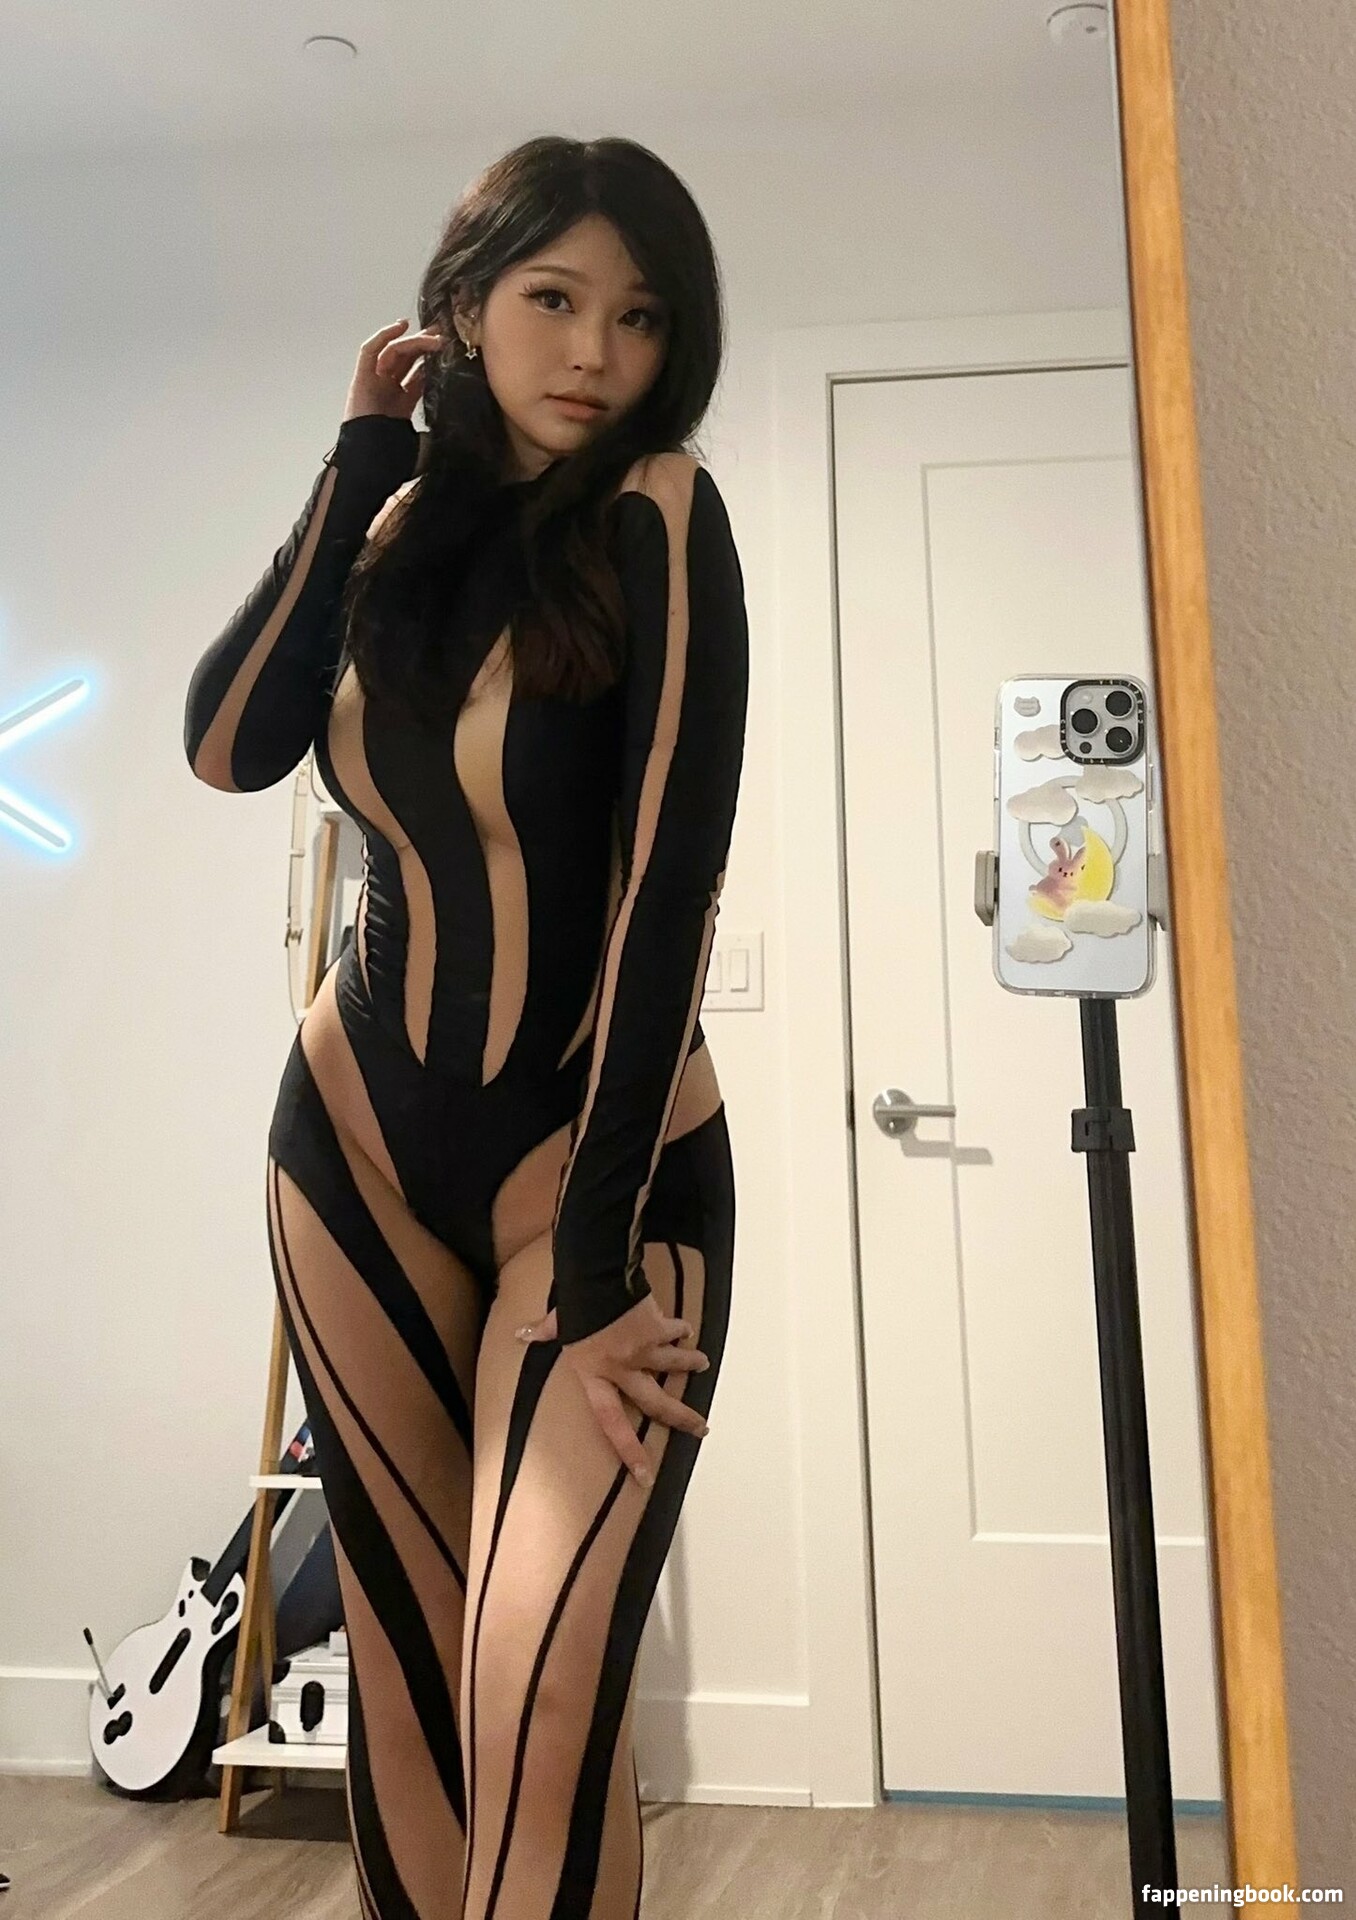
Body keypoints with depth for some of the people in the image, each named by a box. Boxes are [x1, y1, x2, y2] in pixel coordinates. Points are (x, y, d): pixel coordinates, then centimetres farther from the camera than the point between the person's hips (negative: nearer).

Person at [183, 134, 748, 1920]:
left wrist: (593, 1258, -19)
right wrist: (361, 461, -6)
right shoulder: (403, 534, 7)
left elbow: (666, 882, -17)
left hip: (610, 1167, -4)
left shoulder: (657, 517, -9)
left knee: (546, 1695, -18)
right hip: (360, 1150, 5)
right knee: (406, 1668, 11)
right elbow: (231, 748, -9)